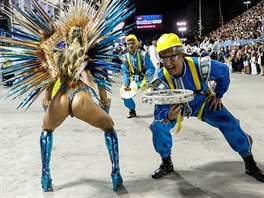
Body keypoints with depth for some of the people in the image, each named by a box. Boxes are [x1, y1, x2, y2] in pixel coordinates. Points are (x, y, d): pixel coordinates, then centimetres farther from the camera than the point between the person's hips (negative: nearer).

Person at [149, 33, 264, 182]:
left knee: (230, 124, -14)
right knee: (158, 126, -21)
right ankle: (167, 163, 4)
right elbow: (160, 110, -32)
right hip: (175, 108, 1)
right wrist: (169, 116, -55)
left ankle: (250, 164, 8)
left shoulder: (199, 66, -33)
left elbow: (224, 71, -11)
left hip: (203, 103, 0)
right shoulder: (162, 79, -29)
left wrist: (218, 96, -5)